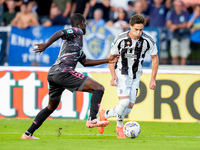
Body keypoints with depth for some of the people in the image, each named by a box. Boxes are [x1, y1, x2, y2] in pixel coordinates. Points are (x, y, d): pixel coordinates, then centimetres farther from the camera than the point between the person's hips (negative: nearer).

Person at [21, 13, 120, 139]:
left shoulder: (76, 40, 32)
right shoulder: (77, 31, 5)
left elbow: (85, 62, 34)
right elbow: (60, 33, -14)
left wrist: (107, 61, 35)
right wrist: (46, 45, -30)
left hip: (53, 73, 10)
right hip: (63, 71, -10)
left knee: (52, 106, 26)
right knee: (99, 88, -11)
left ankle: (28, 134, 26)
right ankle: (92, 119, -28)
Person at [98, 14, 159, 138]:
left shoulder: (149, 40, -11)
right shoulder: (121, 39, -15)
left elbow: (155, 58, 2)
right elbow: (111, 57, -2)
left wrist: (153, 79, -2)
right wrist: (113, 76, -14)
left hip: (135, 77, 3)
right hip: (121, 75, -3)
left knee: (128, 109, 1)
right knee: (124, 102, -22)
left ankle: (104, 114, 28)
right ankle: (120, 128, 5)